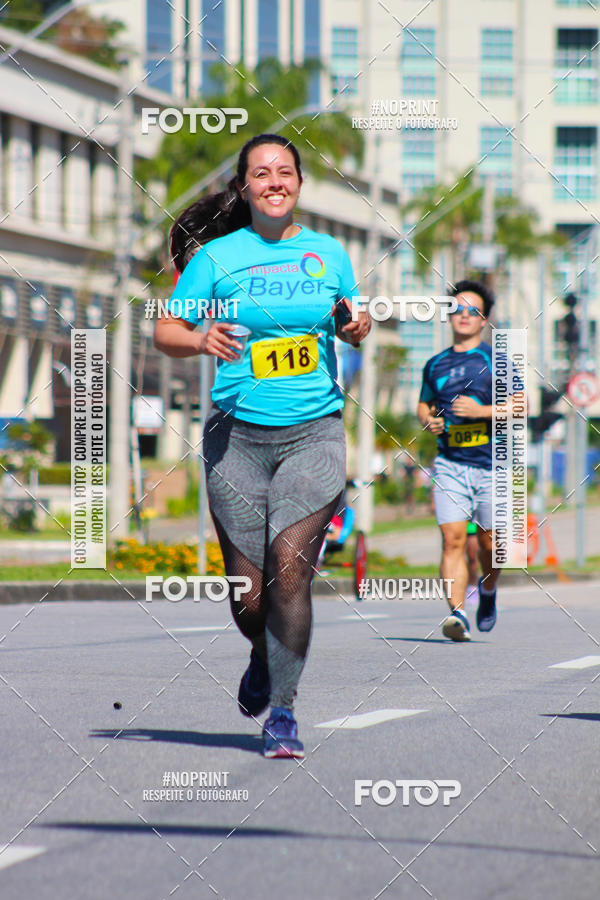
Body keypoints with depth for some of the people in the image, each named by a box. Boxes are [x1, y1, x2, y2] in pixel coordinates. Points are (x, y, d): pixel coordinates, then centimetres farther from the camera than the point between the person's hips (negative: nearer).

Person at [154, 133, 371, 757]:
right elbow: (165, 332, 3)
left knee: (290, 570, -16)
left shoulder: (329, 254, 9)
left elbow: (350, 326, 22)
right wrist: (202, 340, -18)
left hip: (313, 431, 0)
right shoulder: (216, 256, 3)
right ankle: (263, 657, 36)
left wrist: (358, 327, -1)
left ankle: (283, 711, -6)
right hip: (237, 433, 0)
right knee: (248, 590, 1)